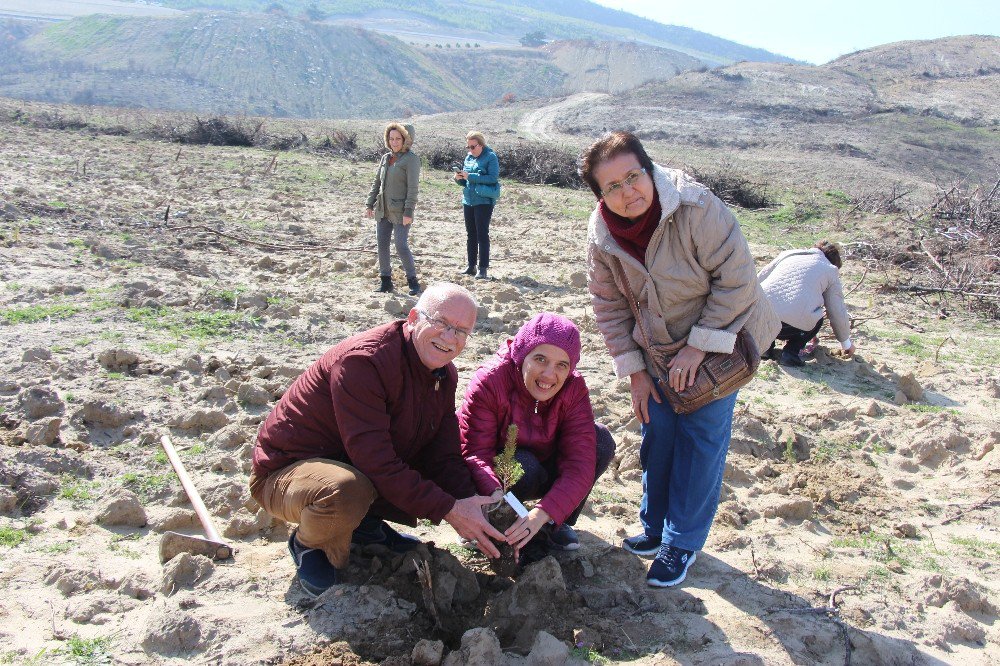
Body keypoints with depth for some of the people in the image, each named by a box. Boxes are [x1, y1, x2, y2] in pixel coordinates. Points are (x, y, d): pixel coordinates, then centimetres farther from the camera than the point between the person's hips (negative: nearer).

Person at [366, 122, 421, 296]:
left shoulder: (411, 159, -7)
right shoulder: (386, 158, 14)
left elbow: (413, 187, -14)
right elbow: (377, 182, 19)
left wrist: (408, 212, -20)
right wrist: (370, 203, 12)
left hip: (400, 212, -7)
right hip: (382, 210, 7)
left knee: (401, 245, -11)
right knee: (382, 245, 7)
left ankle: (413, 282, 1)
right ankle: (386, 281, 17)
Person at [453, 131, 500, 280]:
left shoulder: (490, 157, -8)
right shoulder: (469, 157, 12)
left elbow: (493, 177, -19)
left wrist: (470, 176, -21)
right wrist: (459, 178, -6)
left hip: (484, 201, -7)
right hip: (468, 200, 7)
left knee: (482, 234, -5)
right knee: (470, 234, 12)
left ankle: (483, 269, -1)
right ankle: (470, 265, 20)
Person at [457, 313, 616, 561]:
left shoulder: (574, 389, -20)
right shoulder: (488, 382, -28)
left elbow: (580, 462, -28)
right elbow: (475, 452, -32)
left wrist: (542, 513, -44)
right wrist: (496, 494, -54)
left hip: (546, 471, 4)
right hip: (499, 477, -3)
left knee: (601, 440, -20)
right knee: (524, 467, -37)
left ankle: (560, 525, -4)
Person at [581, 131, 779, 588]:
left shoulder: (696, 207, -29)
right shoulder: (601, 237, -14)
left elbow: (736, 279, -25)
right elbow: (610, 308, -3)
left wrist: (700, 345, -24)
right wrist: (634, 371, -5)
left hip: (722, 338, -4)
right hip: (658, 348, 4)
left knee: (701, 436, -2)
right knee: (657, 433, 10)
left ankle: (682, 542, 12)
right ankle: (655, 526, 29)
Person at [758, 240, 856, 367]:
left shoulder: (787, 254, 25)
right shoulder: (830, 271, 17)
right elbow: (838, 313, 20)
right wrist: (847, 344, 36)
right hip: (794, 322, -3)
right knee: (817, 320, 30)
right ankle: (790, 352, 8)